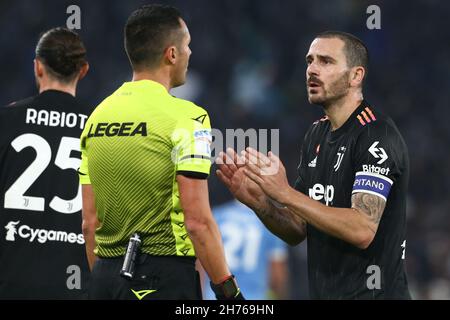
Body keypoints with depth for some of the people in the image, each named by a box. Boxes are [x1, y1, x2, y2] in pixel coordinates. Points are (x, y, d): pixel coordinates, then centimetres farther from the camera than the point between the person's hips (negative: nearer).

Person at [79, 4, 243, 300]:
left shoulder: (97, 116, 10)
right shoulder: (185, 117, -10)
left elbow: (89, 221, 13)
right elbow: (197, 220, -15)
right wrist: (229, 291, -9)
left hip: (106, 276, 7)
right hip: (165, 274, -7)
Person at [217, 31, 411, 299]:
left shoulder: (379, 135, -14)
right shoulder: (316, 135, 11)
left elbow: (362, 230, -24)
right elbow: (297, 231, 12)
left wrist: (285, 193, -24)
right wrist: (257, 200, -6)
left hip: (371, 292, -7)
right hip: (323, 292, 7)